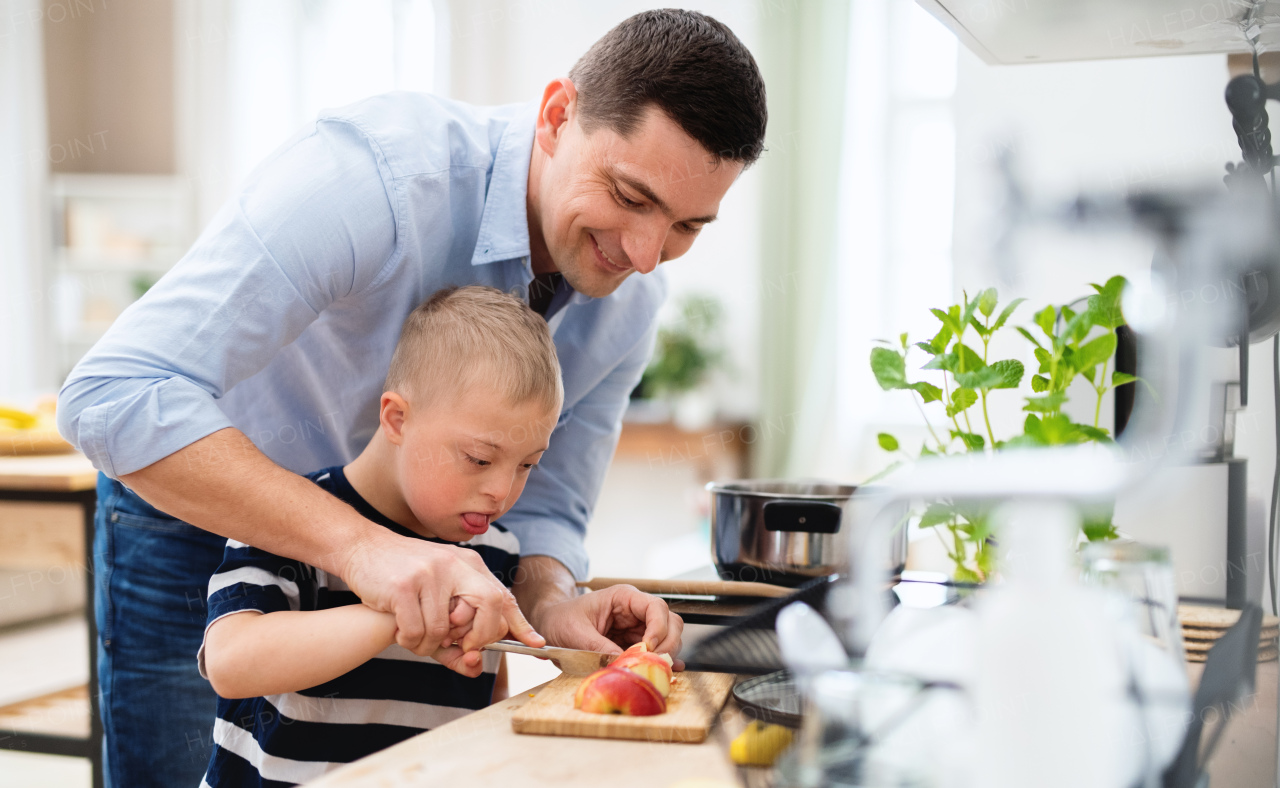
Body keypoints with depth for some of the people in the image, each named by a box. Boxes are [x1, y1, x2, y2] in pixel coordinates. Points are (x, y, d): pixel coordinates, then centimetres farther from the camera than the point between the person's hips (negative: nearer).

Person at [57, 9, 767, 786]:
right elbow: (116, 396, -42)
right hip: (200, 513, -5)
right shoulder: (376, 171, -35)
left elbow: (540, 511, -7)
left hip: (401, 542, 5)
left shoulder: (629, 299, -13)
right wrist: (359, 544, -51)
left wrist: (550, 602, -31)